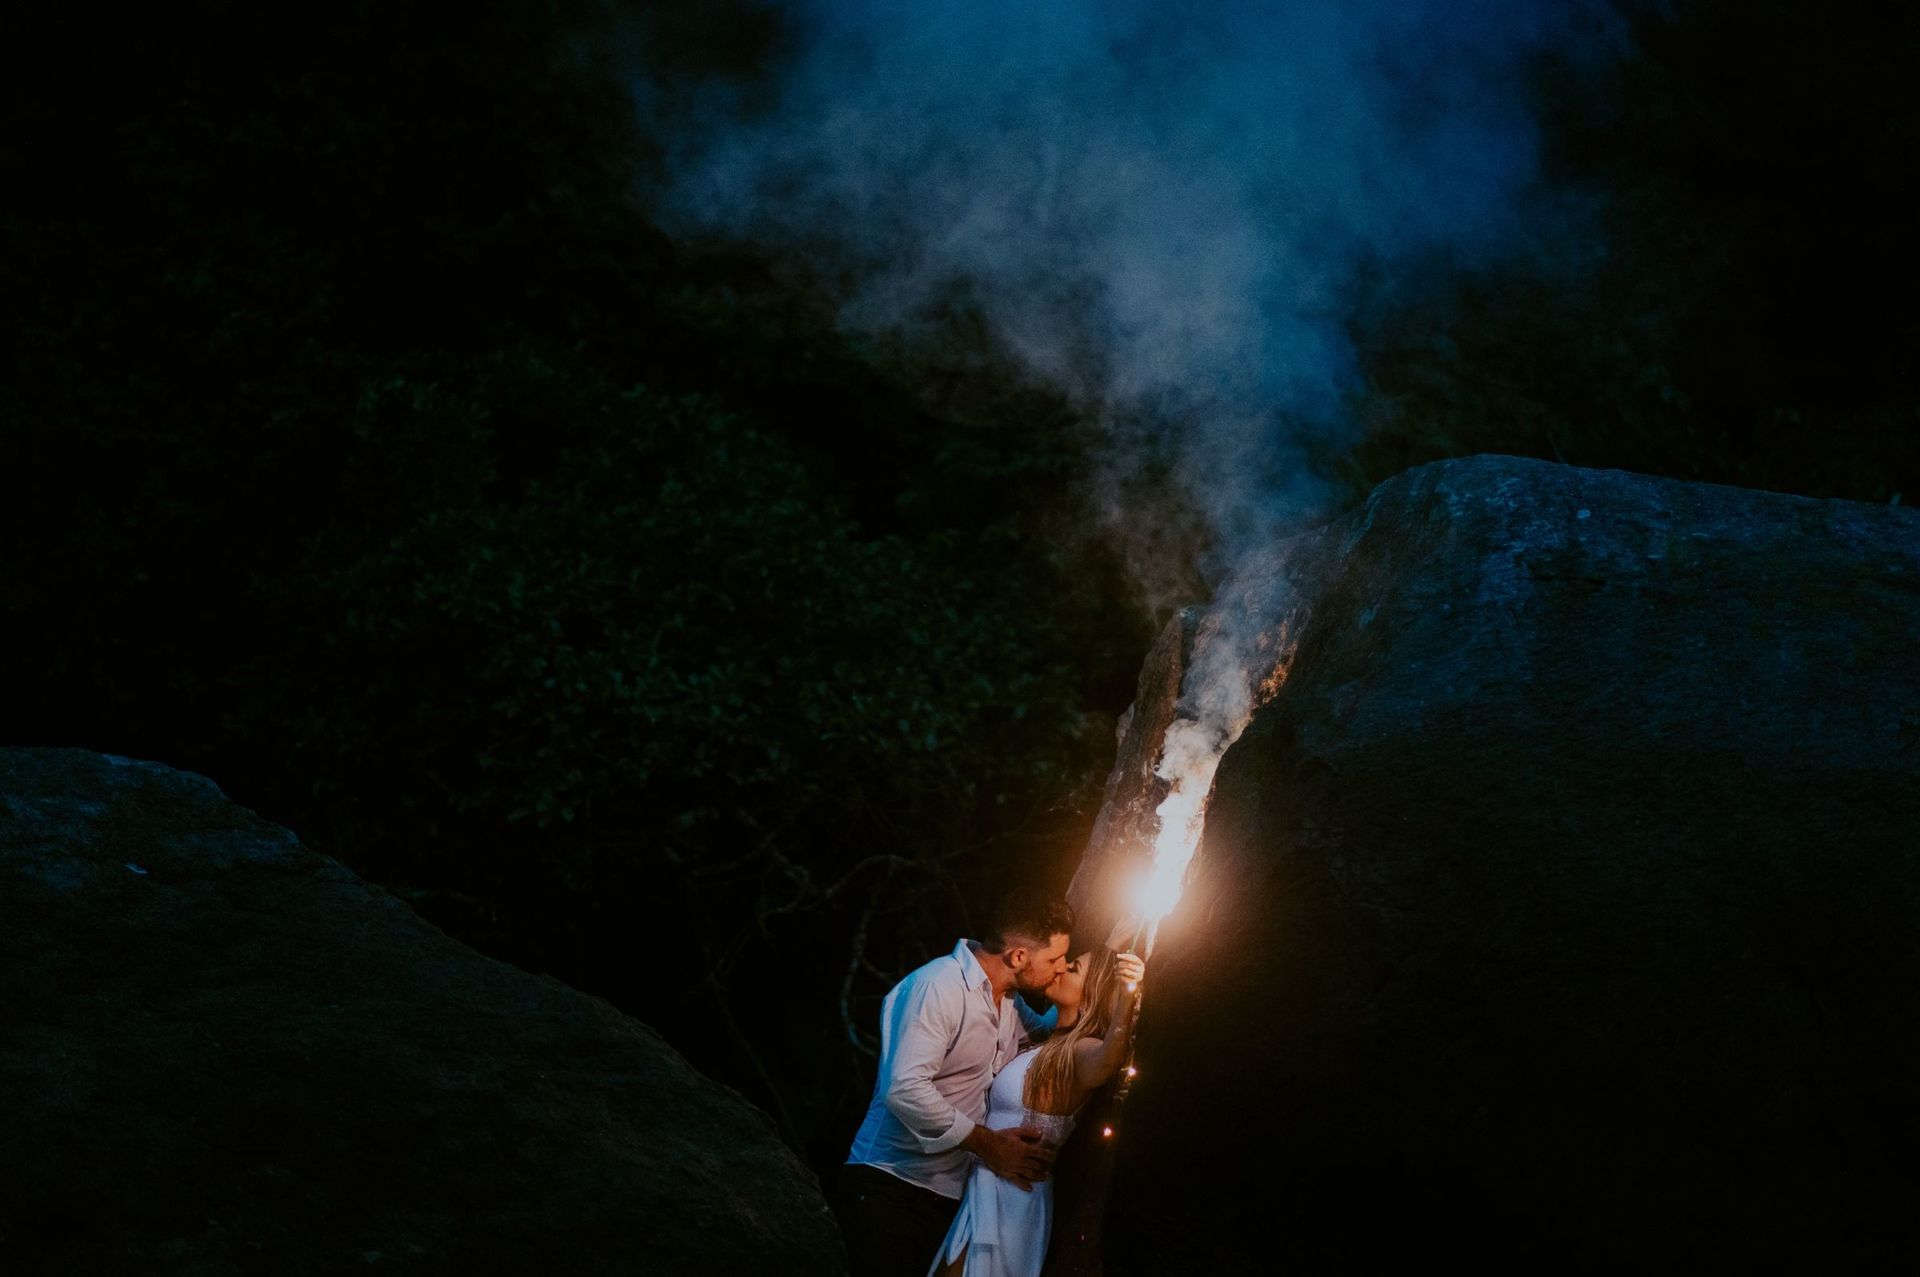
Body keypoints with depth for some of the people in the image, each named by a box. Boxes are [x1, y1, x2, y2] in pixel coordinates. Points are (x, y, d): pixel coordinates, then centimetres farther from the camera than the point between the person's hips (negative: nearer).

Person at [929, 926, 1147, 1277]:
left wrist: (1125, 998, -58)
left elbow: (1108, 1059, -44)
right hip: (988, 1188, 9)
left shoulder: (1081, 1053, -18)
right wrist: (1116, 939, 21)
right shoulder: (1057, 1040, 8)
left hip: (1008, 1195, -9)